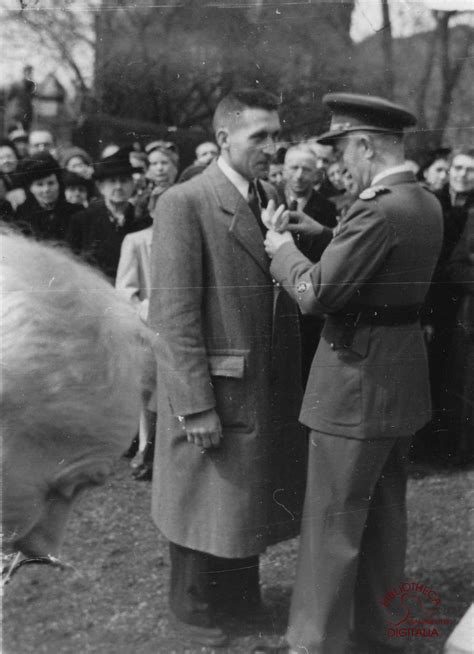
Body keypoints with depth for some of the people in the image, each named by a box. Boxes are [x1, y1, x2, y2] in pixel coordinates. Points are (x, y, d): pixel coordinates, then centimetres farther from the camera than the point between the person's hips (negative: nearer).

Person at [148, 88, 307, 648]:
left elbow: (284, 294, 12)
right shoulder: (183, 204, -15)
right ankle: (192, 608, 31)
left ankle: (240, 596, 39)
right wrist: (196, 406, -20)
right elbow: (175, 314, -18)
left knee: (250, 494, 19)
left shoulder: (269, 198, 8)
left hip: (268, 387, 7)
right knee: (204, 498, 10)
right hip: (214, 389, -6)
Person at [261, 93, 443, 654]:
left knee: (332, 524, 2)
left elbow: (315, 294, -22)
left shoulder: (378, 210, -23)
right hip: (400, 377, 10)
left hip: (357, 379, -9)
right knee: (384, 517, 19)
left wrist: (284, 251, -5)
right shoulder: (427, 204, 7)